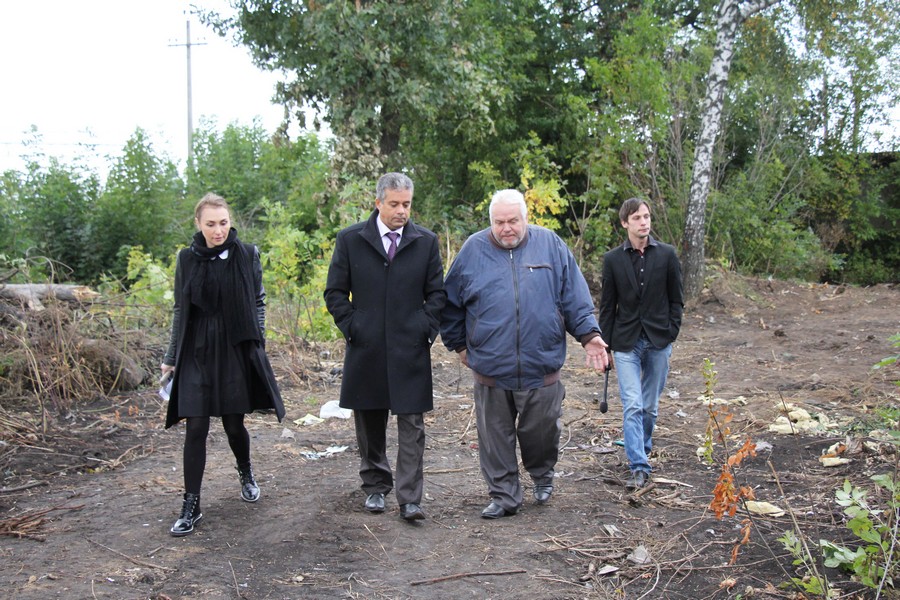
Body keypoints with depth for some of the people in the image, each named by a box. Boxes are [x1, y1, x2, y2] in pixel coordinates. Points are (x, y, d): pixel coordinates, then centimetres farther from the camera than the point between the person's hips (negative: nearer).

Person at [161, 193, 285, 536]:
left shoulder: (247, 255, -3)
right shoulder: (187, 259, 2)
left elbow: (259, 302, 3)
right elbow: (180, 310, 8)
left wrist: (257, 347, -2)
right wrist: (171, 358, 9)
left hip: (235, 350, -1)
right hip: (196, 353, 1)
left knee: (234, 423, 8)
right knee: (195, 428, -2)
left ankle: (245, 473, 38)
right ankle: (191, 505, 7)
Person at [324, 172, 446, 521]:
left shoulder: (426, 242, 4)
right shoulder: (350, 240, 2)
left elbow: (437, 292, 9)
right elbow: (335, 292, 5)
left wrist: (427, 330, -3)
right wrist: (351, 328, -4)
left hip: (411, 349, 0)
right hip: (366, 349, 1)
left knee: (411, 424, -2)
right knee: (369, 422, 11)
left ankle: (410, 498, 2)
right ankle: (375, 486, 26)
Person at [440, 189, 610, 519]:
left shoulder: (549, 244, 1)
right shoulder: (474, 249, 1)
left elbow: (575, 297, 4)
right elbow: (451, 303, 9)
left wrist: (589, 334, -4)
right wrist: (459, 344, 11)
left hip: (541, 367, 0)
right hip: (490, 367, 0)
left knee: (542, 430, 10)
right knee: (495, 436, 7)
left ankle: (543, 475, 39)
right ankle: (503, 495, 22)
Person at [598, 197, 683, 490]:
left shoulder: (667, 255, 2)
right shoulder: (613, 259, 1)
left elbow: (676, 299, 6)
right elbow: (607, 305, 4)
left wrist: (670, 334, -2)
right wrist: (607, 345, 3)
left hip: (658, 341, 1)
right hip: (626, 343, -1)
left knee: (650, 406, 11)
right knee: (632, 406, -9)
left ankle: (642, 450, 34)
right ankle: (639, 467, -8)